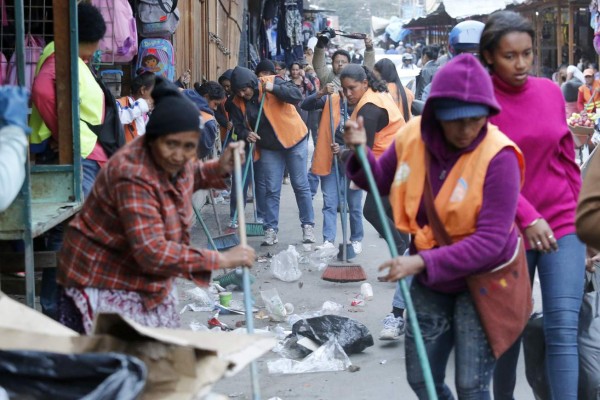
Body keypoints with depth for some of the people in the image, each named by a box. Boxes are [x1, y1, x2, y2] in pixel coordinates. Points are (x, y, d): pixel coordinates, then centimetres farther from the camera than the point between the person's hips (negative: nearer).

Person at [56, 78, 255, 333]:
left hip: (148, 280, 9)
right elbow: (152, 253, -37)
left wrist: (221, 168, 1)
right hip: (104, 282, -9)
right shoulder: (133, 177, -33)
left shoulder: (170, 161, -5)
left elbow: (188, 177, 22)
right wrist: (221, 260, -33)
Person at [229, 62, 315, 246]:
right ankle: (271, 229, 9)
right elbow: (238, 125, 1)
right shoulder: (238, 102, -5)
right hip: (269, 148, 3)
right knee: (271, 190, 3)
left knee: (301, 185, 3)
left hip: (294, 140, -3)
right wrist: (246, 134, -20)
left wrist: (273, 89, -34)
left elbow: (297, 96, -25)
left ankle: (308, 226, 13)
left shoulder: (273, 82, -16)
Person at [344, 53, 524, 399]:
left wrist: (423, 262, -34)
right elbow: (382, 181, 10)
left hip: (483, 281, -5)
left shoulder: (498, 157, -25)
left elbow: (490, 241, -28)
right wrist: (361, 152, -11)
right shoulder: (412, 137, -10)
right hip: (430, 280, 5)